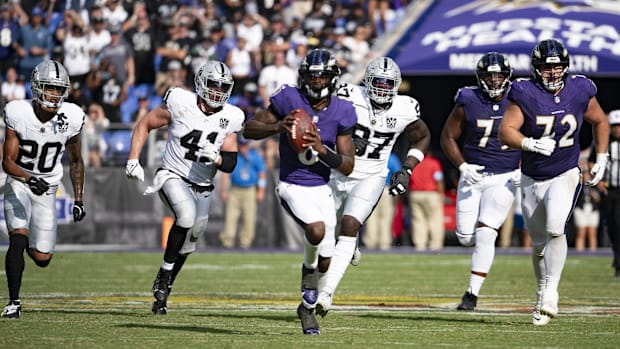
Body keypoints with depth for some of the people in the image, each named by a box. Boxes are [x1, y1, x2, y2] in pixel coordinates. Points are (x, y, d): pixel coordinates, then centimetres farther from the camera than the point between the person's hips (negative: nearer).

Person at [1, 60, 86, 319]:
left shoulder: (70, 118, -12)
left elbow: (75, 162, 4)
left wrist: (79, 200, 3)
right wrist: (29, 178, -37)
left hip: (47, 190, 2)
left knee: (42, 259, 0)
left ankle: (33, 244, 38)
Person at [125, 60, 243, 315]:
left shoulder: (230, 118, -4)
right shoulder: (181, 103, -13)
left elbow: (231, 164, 0)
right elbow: (145, 124, -2)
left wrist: (216, 158, -23)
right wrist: (133, 160, -11)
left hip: (202, 187, 5)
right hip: (173, 177, -4)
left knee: (187, 245, 7)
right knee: (187, 215, -33)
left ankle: (162, 294, 28)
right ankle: (164, 274, -18)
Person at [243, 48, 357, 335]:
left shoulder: (341, 112, -5)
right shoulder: (289, 99, -12)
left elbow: (348, 166, -5)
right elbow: (249, 129, -6)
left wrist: (322, 150, -22)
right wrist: (278, 127, -24)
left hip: (321, 189, 4)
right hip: (292, 186, -4)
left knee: (325, 263, 10)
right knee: (316, 229, -33)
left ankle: (308, 306, 36)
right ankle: (308, 269, -1)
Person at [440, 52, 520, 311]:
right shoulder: (468, 102, -6)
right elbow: (448, 137, 2)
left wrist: (523, 170, -6)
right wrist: (462, 166, -11)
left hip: (504, 179, -2)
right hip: (473, 176, 2)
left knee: (485, 234, -15)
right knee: (466, 237, 0)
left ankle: (473, 293, -8)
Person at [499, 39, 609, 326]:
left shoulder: (579, 92, -6)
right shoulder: (525, 94, -13)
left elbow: (600, 122, 12)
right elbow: (506, 132, -20)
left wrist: (601, 160, 10)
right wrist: (532, 144, -37)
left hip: (565, 176, -1)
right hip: (532, 180, 1)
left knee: (555, 229, -24)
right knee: (539, 243, 11)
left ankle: (551, 294, -20)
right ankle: (542, 292, 33)